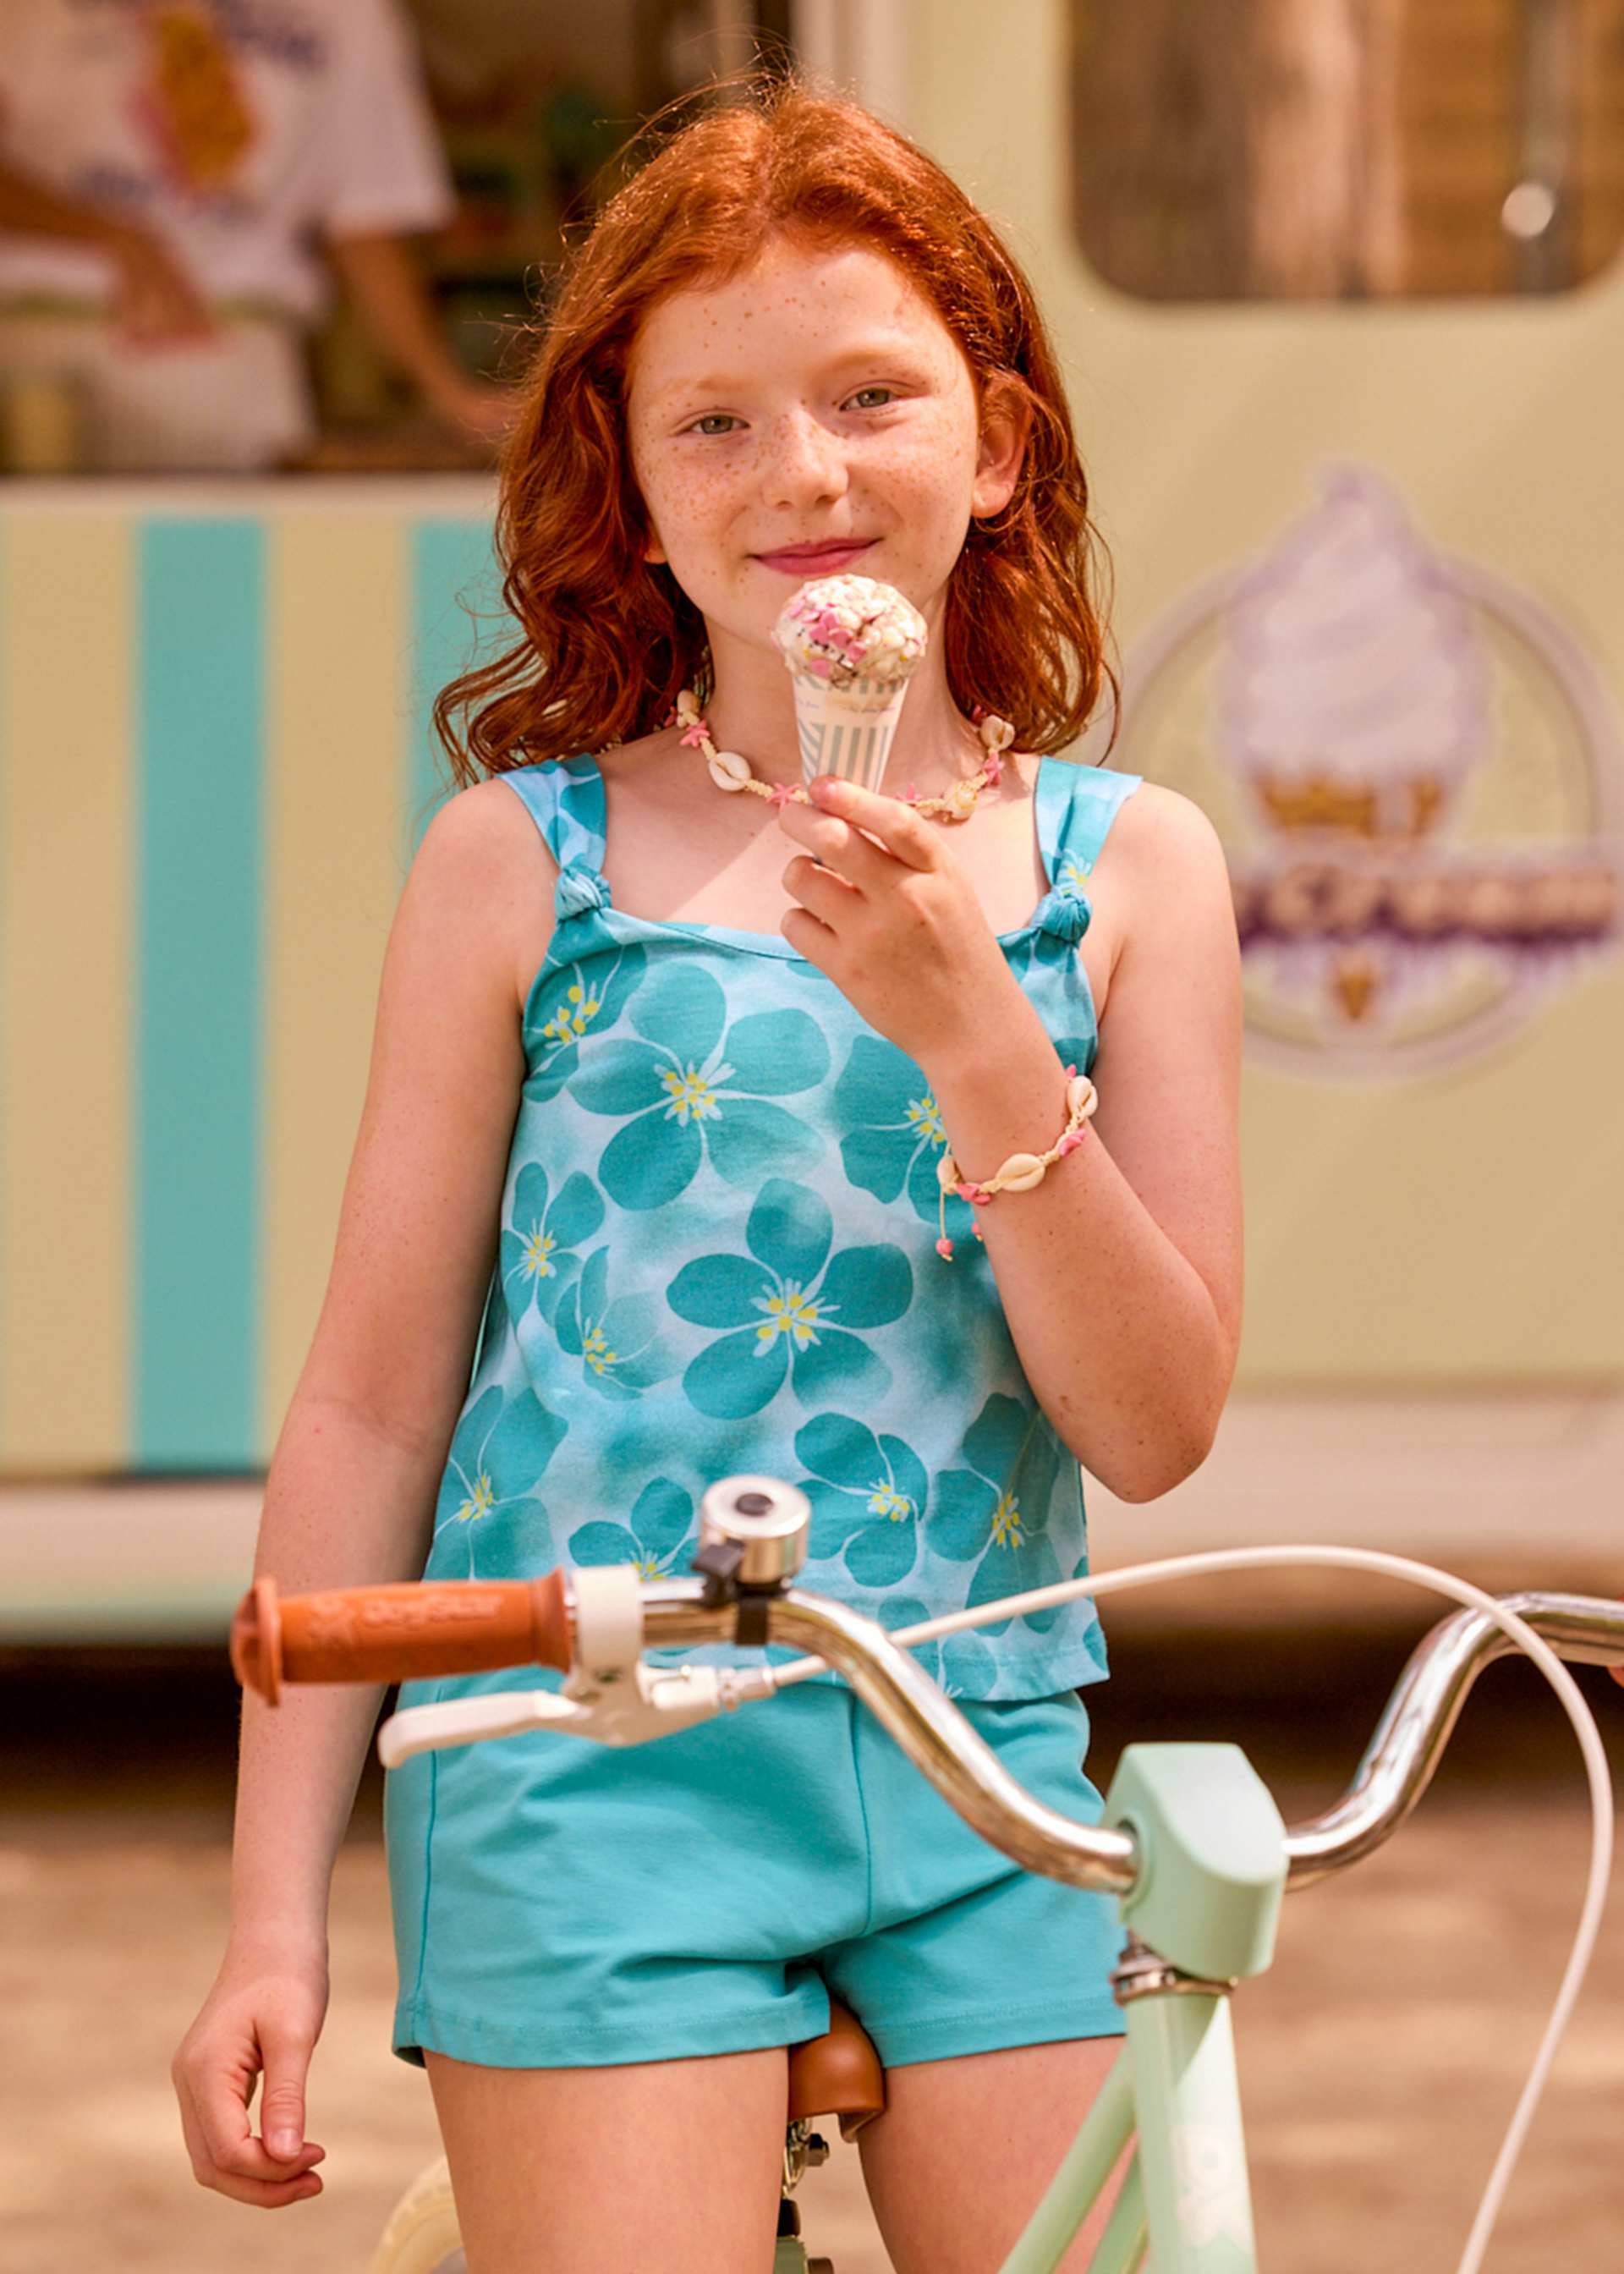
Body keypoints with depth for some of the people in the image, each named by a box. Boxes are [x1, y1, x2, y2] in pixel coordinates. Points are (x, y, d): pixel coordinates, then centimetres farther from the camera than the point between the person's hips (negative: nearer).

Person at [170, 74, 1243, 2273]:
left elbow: (1156, 1424, -1)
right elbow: (371, 1405, 5)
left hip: (984, 1775, 2)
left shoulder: (1124, 866, 6)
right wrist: (276, 1917, 3)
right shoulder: (520, 860, 2)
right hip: (590, 1764, -2)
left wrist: (967, 1026, -15)